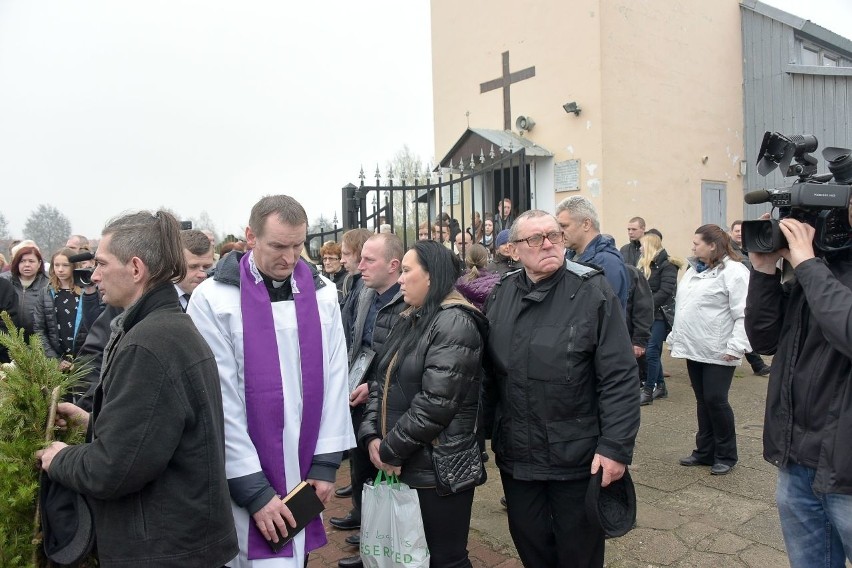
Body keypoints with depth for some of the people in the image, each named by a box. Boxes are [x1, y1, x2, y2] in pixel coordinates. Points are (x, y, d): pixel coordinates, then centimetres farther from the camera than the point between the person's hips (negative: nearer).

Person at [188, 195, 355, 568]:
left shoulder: (322, 293, 2)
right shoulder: (214, 299, -11)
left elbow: (334, 380, 2)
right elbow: (221, 403, -13)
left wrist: (326, 462, -1)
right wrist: (255, 490, -12)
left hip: (303, 474, 4)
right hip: (247, 480, -4)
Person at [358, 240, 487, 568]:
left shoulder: (454, 322, -17)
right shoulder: (408, 320, 12)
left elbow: (435, 402, -24)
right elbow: (383, 383, 11)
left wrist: (391, 450, -15)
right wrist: (371, 436, -3)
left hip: (438, 468, -8)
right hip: (402, 465, 8)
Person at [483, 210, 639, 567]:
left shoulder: (592, 292, -12)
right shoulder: (500, 296, 1)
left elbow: (619, 378, -14)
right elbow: (489, 373, 7)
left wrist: (616, 446, -17)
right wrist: (482, 432, 9)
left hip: (577, 455, -4)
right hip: (516, 454, 4)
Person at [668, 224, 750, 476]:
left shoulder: (733, 271, -12)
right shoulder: (694, 269, 14)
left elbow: (744, 314, -17)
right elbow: (683, 306, 21)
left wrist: (737, 346, -22)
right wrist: (675, 335, 20)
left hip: (718, 351, -8)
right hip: (694, 349, 8)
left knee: (715, 400, -3)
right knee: (702, 401, 14)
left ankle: (726, 455, 14)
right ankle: (705, 451, 24)